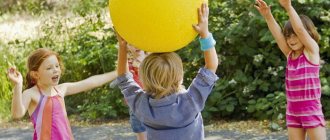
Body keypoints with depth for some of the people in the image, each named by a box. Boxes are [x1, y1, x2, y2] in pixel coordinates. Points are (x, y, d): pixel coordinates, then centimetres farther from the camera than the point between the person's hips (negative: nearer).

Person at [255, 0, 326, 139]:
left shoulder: (312, 50, -6)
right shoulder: (290, 54, 7)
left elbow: (300, 29, -20)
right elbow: (277, 34, -4)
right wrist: (268, 15, -18)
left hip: (311, 110, -6)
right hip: (292, 111, 6)